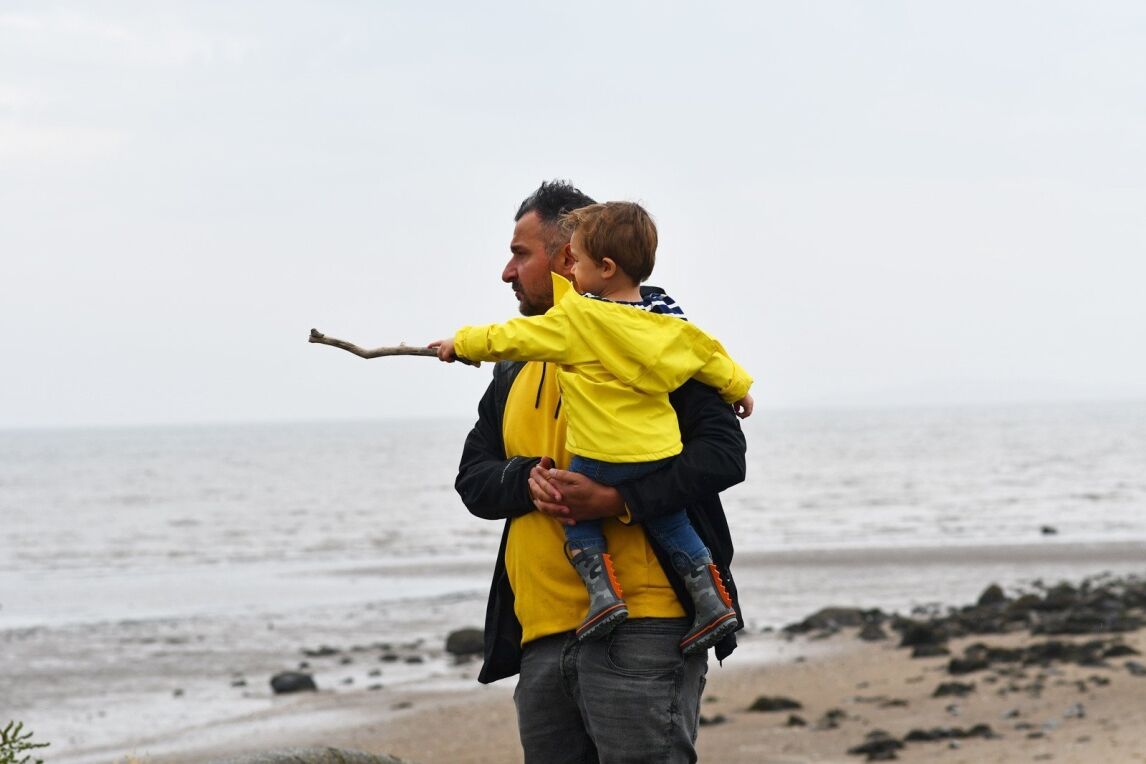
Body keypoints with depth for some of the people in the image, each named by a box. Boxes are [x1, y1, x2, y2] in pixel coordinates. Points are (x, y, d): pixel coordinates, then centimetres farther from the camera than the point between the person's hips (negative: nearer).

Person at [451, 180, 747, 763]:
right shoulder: (514, 374, 21)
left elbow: (723, 452, -11)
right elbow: (472, 479, 15)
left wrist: (618, 500, -23)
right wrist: (527, 481, -9)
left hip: (638, 630, -7)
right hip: (541, 641, 8)